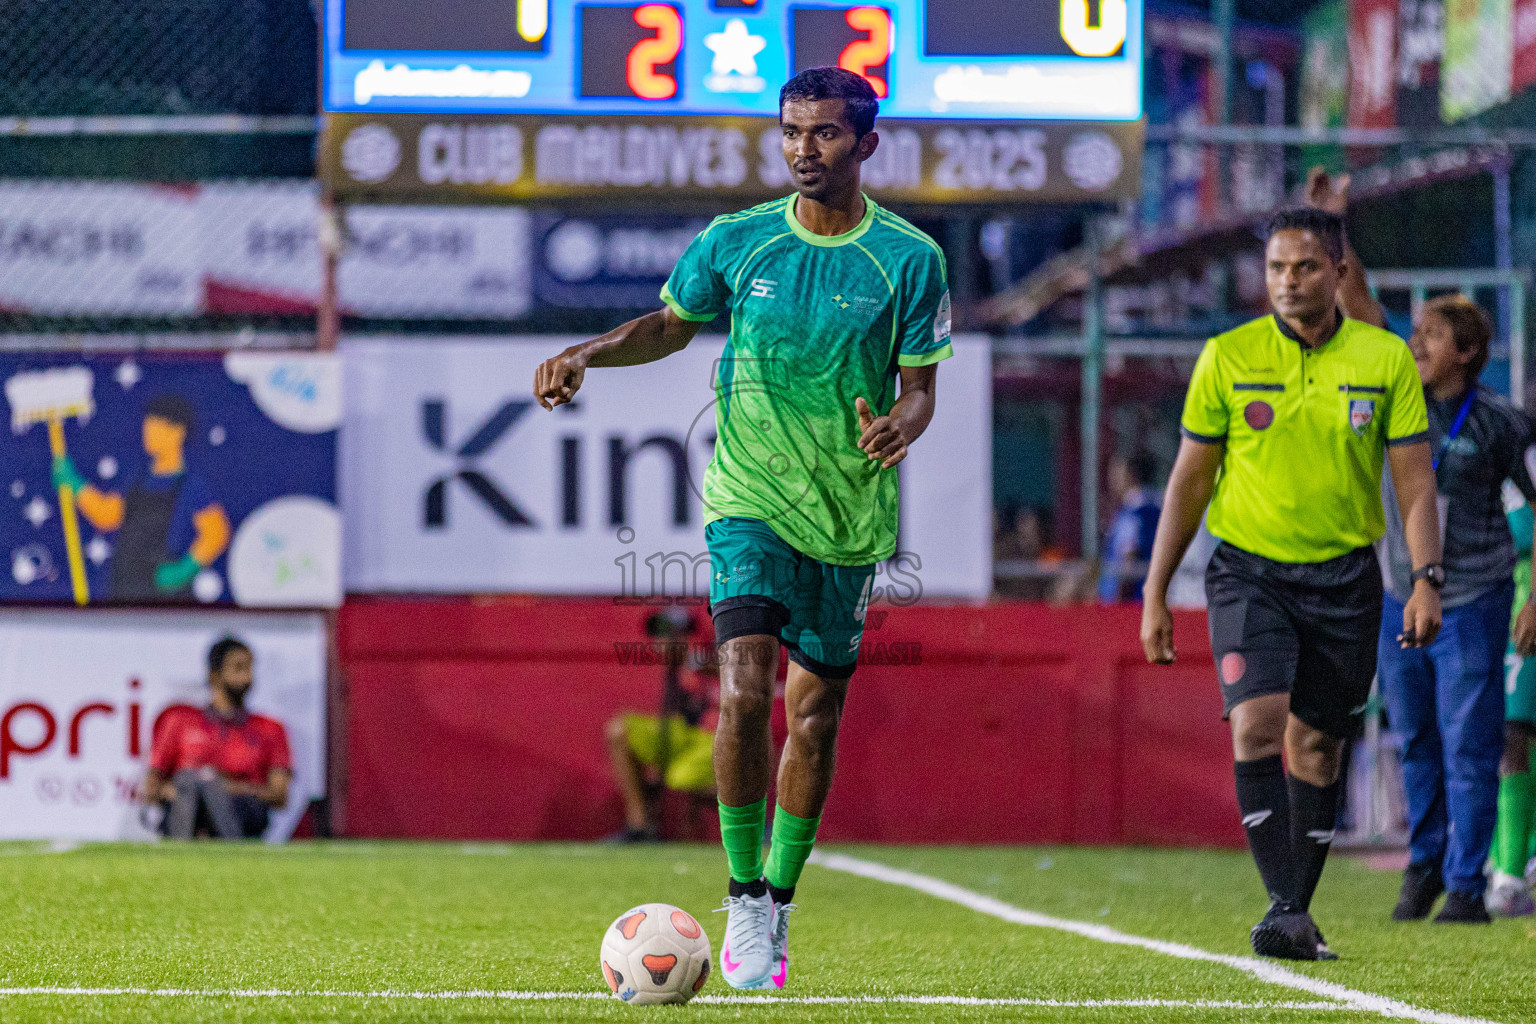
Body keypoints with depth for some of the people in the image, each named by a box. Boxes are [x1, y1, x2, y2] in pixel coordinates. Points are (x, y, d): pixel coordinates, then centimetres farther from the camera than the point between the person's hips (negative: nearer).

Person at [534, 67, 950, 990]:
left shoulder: (910, 259, -5)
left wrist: (898, 425, -23)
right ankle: (744, 901, -8)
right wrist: (589, 354, -3)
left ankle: (778, 906, 21)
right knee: (745, 689, -18)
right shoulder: (736, 242, -2)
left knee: (814, 713, 6)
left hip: (852, 518, 1)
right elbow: (672, 326, 14)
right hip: (751, 502, -1)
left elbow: (921, 388, 0)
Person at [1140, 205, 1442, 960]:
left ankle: (1298, 916, 17)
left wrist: (1426, 579, -11)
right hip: (1249, 570, -1)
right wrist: (1155, 595, 3)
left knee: (1317, 743, 6)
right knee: (1257, 723, -18)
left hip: (1344, 577, 1)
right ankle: (1284, 908, -19)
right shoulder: (1227, 358, -1)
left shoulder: (1385, 359, 0)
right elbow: (1189, 480, 5)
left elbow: (1414, 480, 2)